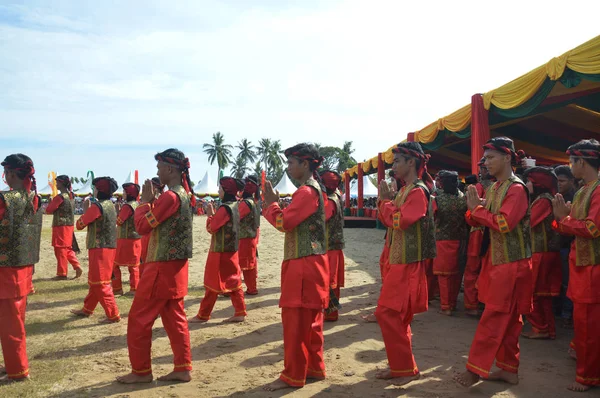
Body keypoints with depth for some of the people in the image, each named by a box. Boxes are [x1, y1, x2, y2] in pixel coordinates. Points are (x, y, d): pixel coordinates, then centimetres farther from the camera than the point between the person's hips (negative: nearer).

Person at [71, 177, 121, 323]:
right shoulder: (111, 205, 10)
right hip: (109, 247, 9)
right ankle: (87, 309, 32)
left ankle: (113, 315, -1)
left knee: (100, 283, -3)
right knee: (94, 280, 19)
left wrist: (87, 209, 7)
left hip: (100, 248, -9)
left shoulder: (97, 206, -16)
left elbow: (79, 224, -9)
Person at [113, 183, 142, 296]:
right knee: (134, 265, 11)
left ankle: (117, 288, 8)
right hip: (136, 238, 7)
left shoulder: (127, 206, -16)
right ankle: (134, 288, 12)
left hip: (125, 239, -7)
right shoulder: (138, 205, 7)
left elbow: (119, 221, -12)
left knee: (114, 264, 6)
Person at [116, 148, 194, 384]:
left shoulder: (169, 197, -19)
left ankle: (141, 371, 14)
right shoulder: (185, 195, 10)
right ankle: (183, 369, 17)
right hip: (176, 267, 9)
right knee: (175, 318, 13)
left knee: (139, 319, 4)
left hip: (162, 268, -9)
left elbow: (142, 226, -16)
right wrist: (153, 201, 4)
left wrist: (145, 201, -5)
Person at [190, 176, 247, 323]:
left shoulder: (225, 208, -19)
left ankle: (203, 315, 11)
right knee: (233, 281, 11)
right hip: (231, 250, 8)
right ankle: (240, 313, 11)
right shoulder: (235, 206, 8)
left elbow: (211, 228, -16)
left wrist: (210, 215, -3)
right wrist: (214, 214, 6)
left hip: (220, 251, -8)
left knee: (213, 283, 0)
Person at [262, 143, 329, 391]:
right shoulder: (313, 189, 16)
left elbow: (284, 222, -20)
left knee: (295, 320, -3)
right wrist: (274, 203, 9)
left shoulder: (306, 191, -15)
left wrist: (271, 203, -5)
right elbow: (293, 222, 18)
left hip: (303, 265, -10)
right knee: (310, 320, 15)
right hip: (308, 263, 10)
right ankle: (314, 368, 25)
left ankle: (293, 376, 6)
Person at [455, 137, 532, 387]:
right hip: (496, 260, 9)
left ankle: (476, 369, 3)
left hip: (511, 264, -9)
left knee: (493, 318, -4)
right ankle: (509, 369, 23)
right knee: (508, 318, 14)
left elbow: (504, 224, -24)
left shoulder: (517, 189, -14)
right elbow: (481, 222, 12)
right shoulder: (493, 189, 11)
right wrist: (473, 208, -7)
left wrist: (477, 208, -15)